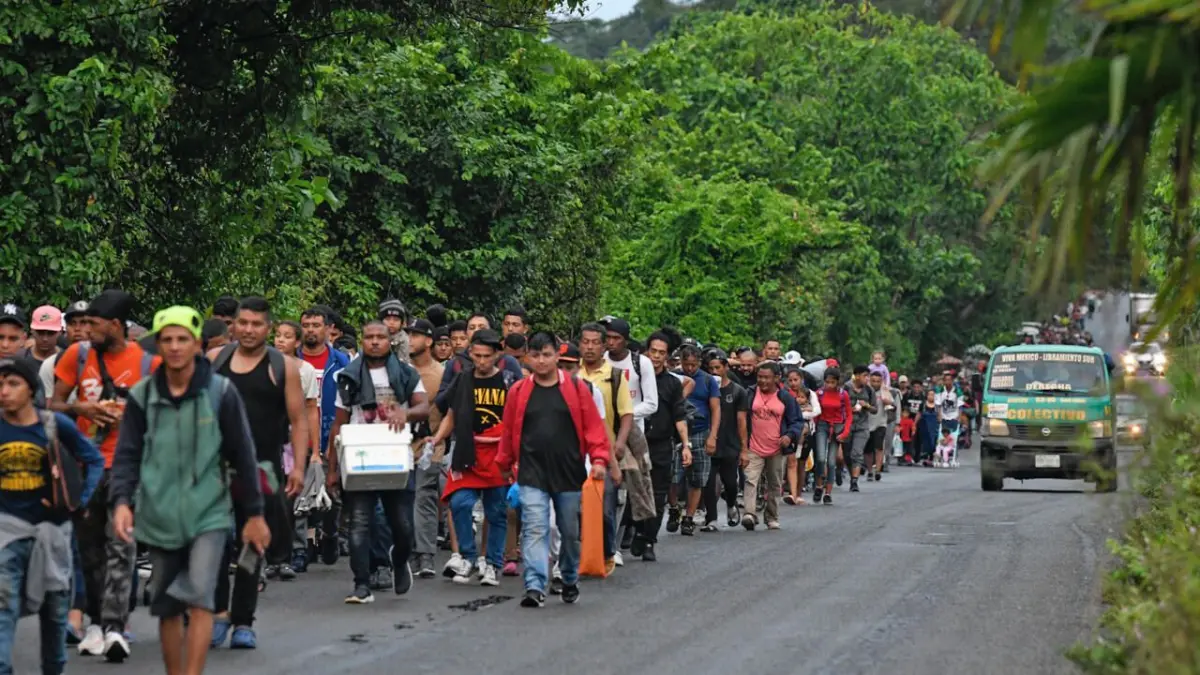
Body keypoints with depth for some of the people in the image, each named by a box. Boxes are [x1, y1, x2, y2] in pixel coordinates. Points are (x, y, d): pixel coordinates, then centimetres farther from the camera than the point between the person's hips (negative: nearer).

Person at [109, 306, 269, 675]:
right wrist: (121, 500, -14)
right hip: (159, 518, 3)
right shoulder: (142, 395, 3)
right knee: (167, 608, 10)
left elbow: (242, 455, 3)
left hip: (208, 514, -2)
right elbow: (127, 454, 3)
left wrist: (254, 513, 4)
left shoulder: (221, 392, -2)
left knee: (199, 599, -16)